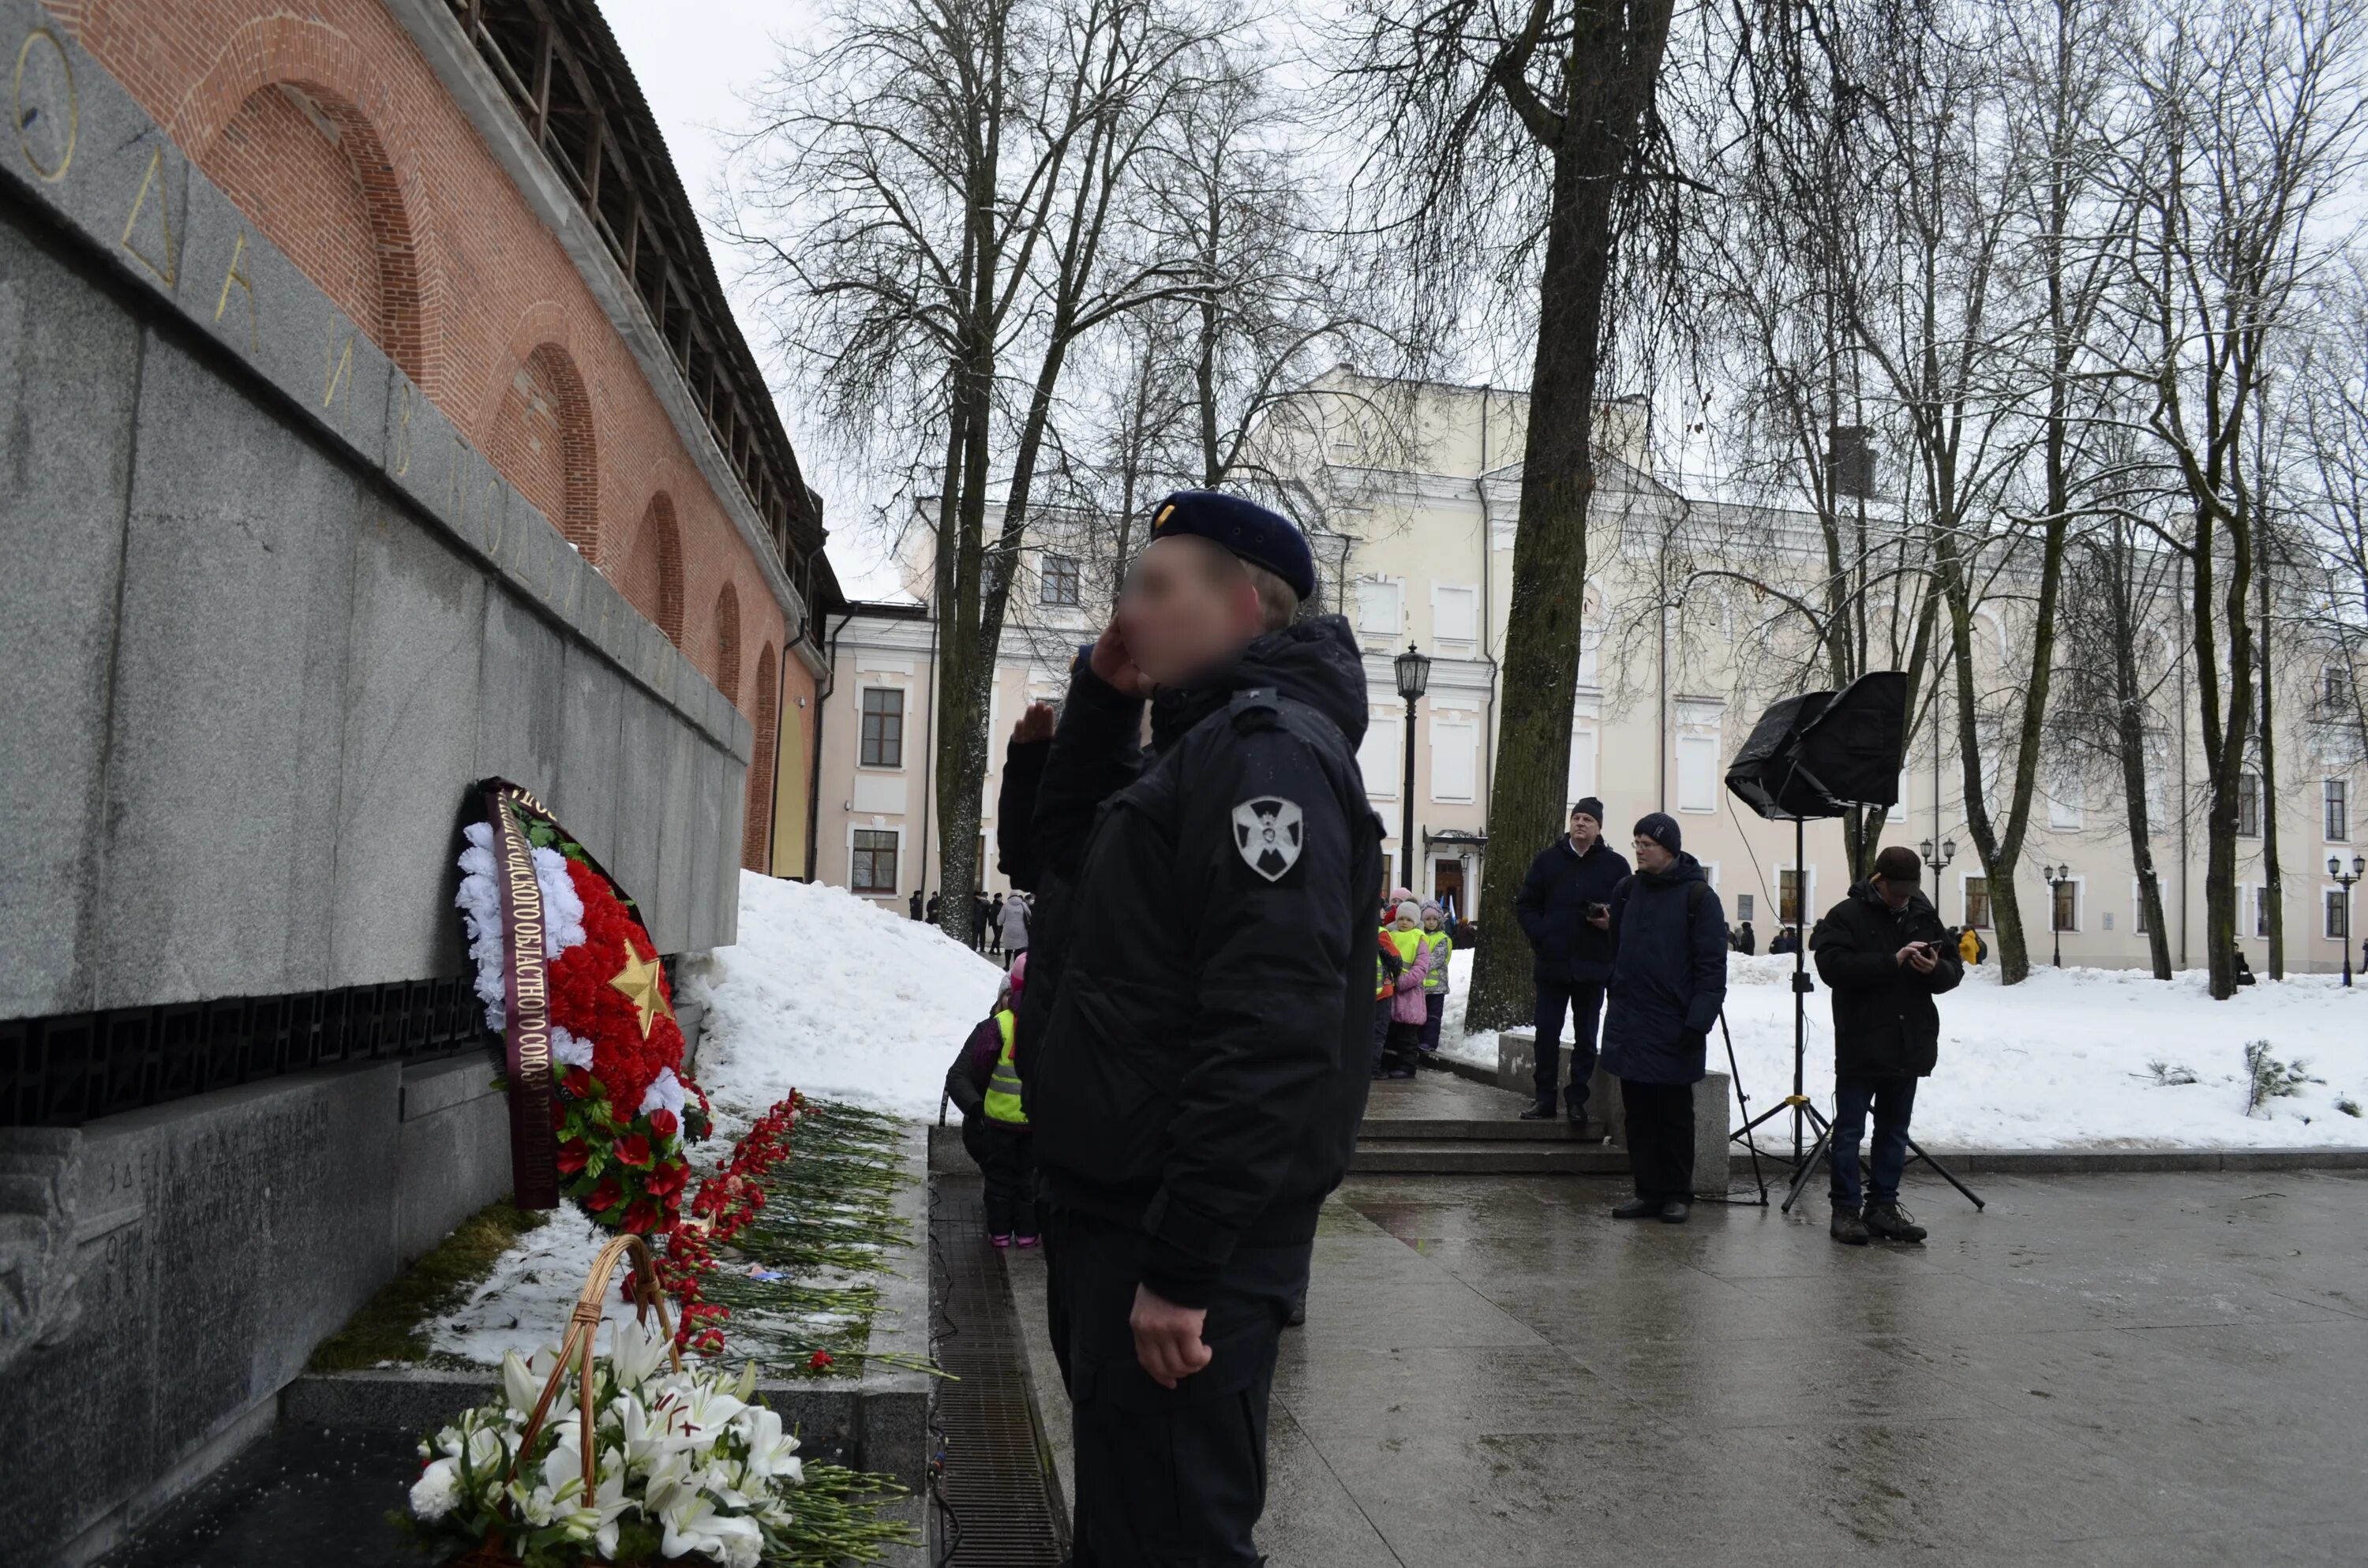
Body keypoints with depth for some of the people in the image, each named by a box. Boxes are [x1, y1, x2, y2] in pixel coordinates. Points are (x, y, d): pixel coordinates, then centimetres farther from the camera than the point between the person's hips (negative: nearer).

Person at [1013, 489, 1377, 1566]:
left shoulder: (1270, 750, -17)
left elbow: (1270, 1032, -26)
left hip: (1186, 1237, -10)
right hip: (1111, 1209, 10)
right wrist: (1098, 701, 10)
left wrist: (1184, 1264, -26)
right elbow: (1055, 863, 23)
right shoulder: (1193, 748, 14)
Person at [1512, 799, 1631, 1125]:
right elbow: (1524, 905, 7)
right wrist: (1540, 936, -6)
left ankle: (1577, 1099, 16)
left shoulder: (1615, 865, 1)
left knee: (1586, 1038, 7)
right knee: (1547, 1033, 4)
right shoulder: (1548, 859, 4)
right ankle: (1544, 1097, 13)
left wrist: (1611, 922, -15)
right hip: (1552, 964, 1)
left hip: (1592, 967, -1)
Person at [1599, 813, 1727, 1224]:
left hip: (1673, 1030, -5)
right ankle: (1647, 1191, 18)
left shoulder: (1698, 896, -8)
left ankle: (1677, 1194, 17)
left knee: (1674, 1117, 6)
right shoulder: (1628, 891, 10)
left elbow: (1712, 965, -11)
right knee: (1639, 1115, 10)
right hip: (1628, 1025, 5)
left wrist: (1698, 1021, -17)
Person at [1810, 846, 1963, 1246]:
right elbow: (1834, 966, -20)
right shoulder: (1847, 916, -6)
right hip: (1860, 1047, -6)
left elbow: (1955, 968, 13)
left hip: (1909, 1047, 6)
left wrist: (1936, 969, -11)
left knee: (1894, 1132, 13)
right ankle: (1846, 1210, 6)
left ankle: (1883, 1206, 22)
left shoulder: (1924, 917, 12)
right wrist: (1891, 961, -26)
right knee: (1849, 1131, 0)